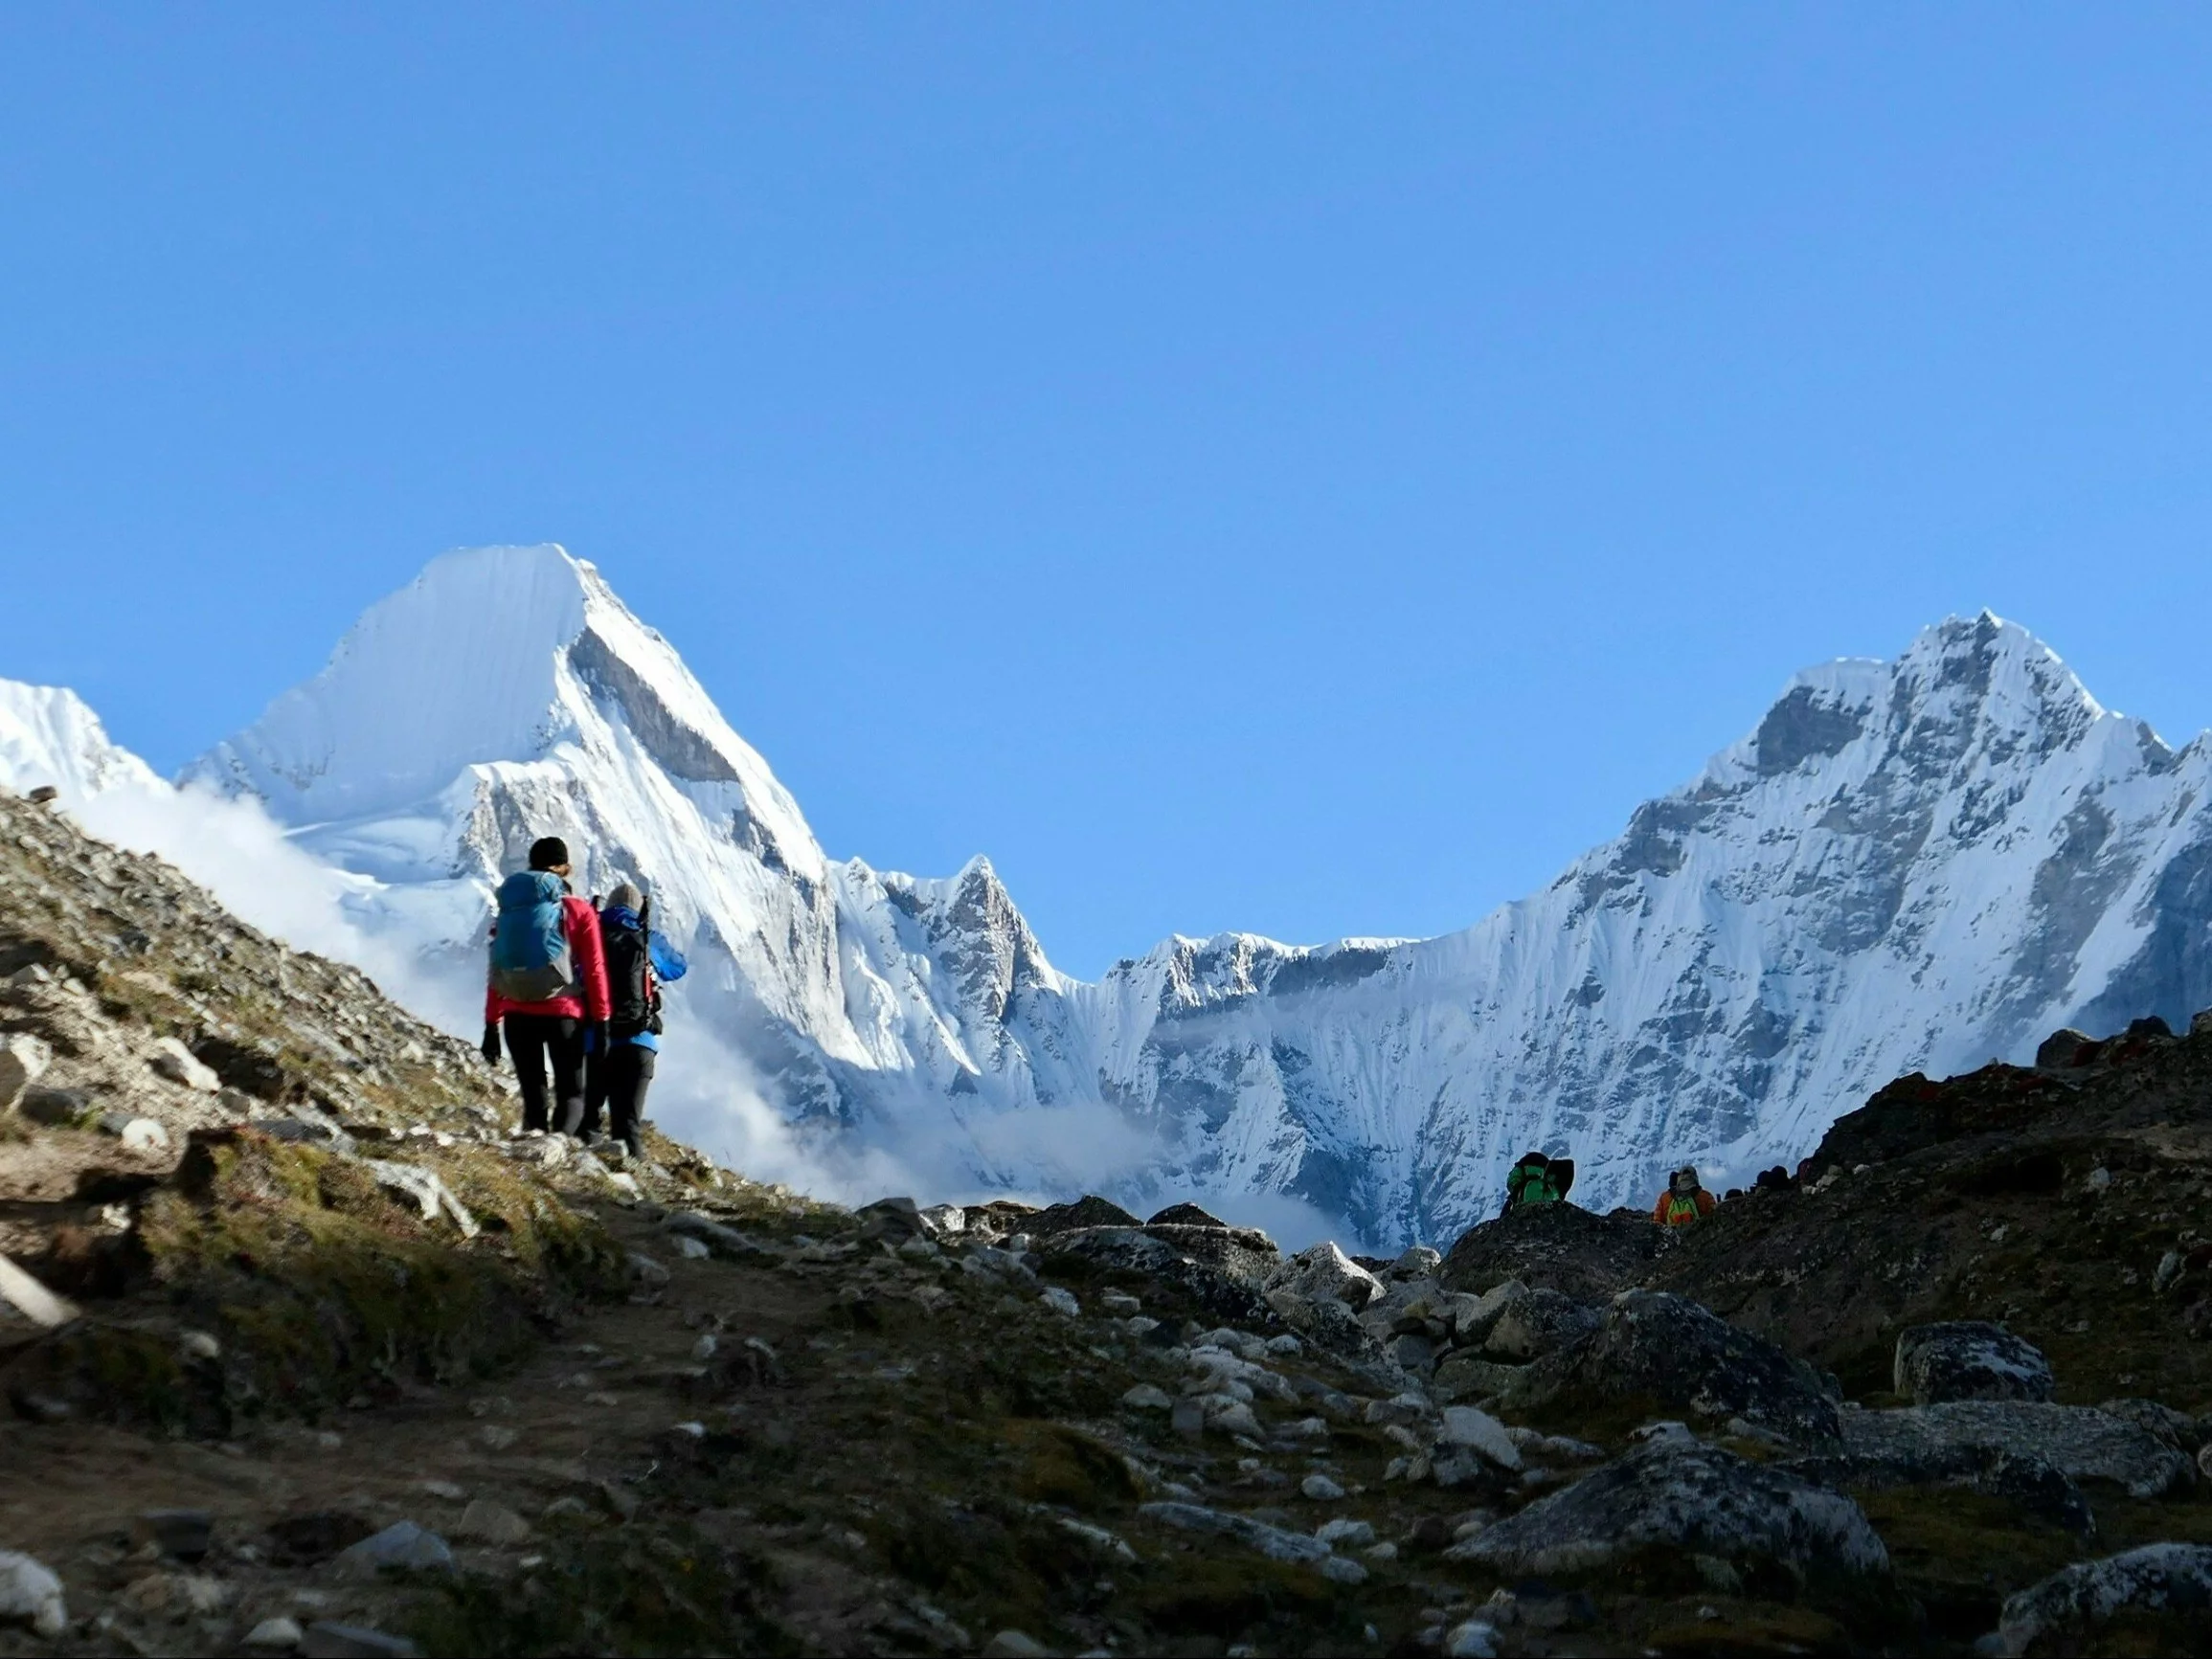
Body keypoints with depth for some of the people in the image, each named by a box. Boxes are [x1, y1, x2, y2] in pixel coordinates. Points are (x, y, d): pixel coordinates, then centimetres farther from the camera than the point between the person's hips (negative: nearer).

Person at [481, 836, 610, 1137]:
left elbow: (496, 972, 10)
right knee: (572, 1095, 4)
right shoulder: (579, 911, 0)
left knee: (533, 1097, 12)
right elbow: (595, 969, -3)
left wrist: (491, 1025, 14)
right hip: (562, 1014, -3)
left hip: (517, 1016, 3)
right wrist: (601, 1021, 1)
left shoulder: (509, 910, 10)